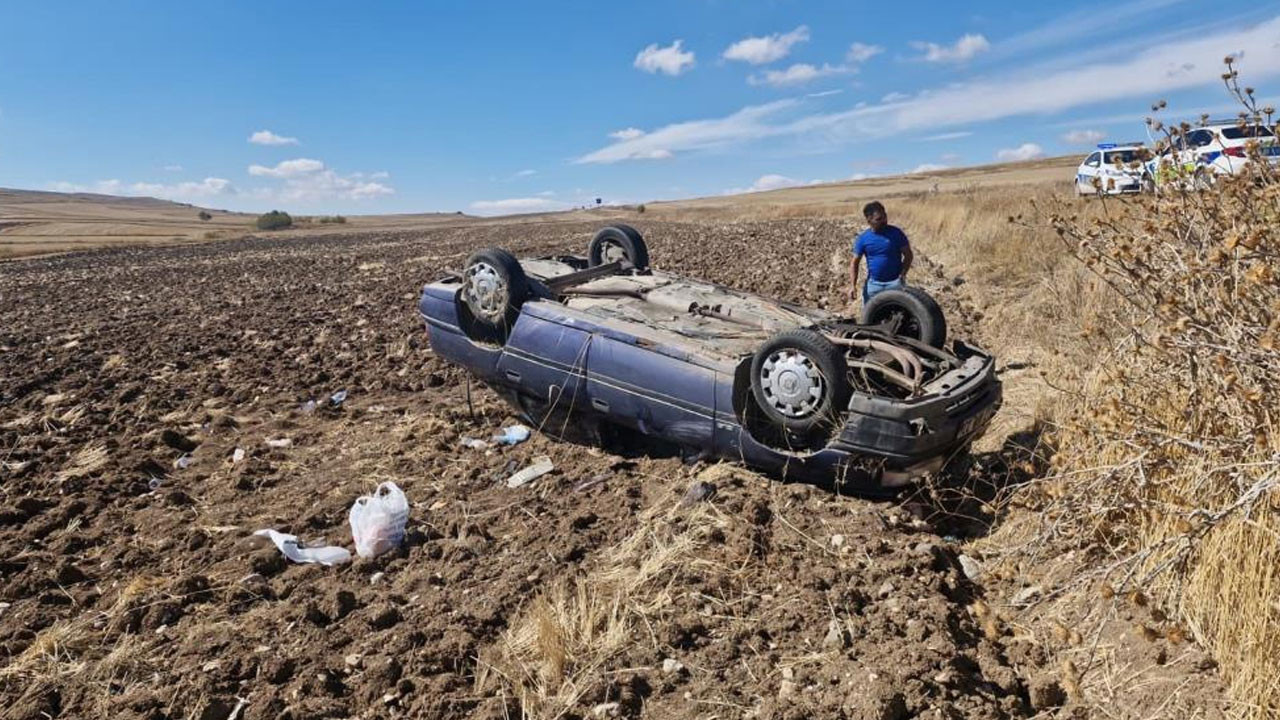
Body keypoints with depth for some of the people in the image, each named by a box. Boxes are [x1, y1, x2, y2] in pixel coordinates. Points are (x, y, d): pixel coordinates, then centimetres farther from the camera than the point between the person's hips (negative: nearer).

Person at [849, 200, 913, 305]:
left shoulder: (896, 233, -7)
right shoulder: (863, 238, -3)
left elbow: (908, 255, -1)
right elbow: (854, 263, -1)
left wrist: (903, 274, -16)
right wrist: (853, 285, -11)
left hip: (895, 282, -2)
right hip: (873, 283, 2)